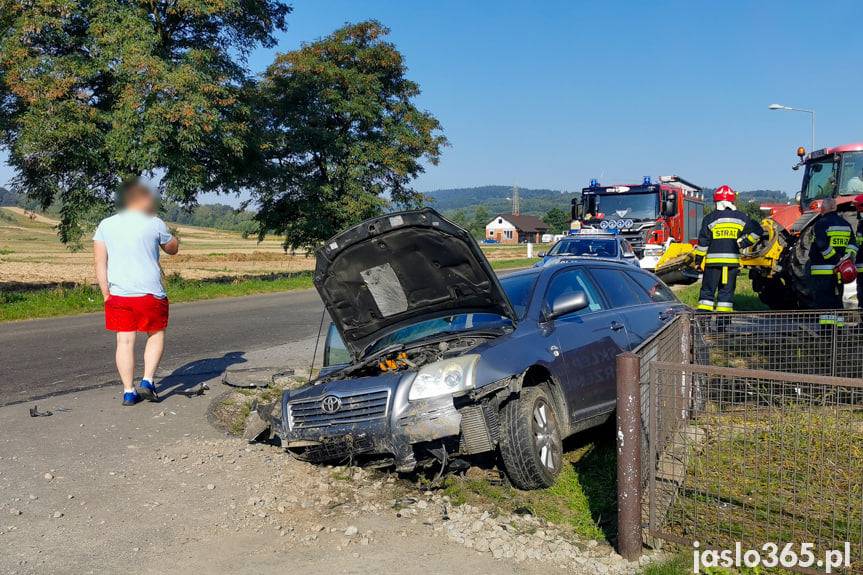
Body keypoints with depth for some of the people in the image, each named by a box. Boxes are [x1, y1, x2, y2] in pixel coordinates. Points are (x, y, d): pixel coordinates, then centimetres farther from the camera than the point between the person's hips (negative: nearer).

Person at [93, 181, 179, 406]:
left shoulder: (105, 225, 6)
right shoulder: (155, 224, -3)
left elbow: (100, 263, 3)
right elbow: (173, 249, 15)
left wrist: (106, 294, 7)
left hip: (118, 294, 3)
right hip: (150, 294, -3)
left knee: (125, 341, 7)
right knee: (156, 334, 15)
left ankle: (129, 391, 9)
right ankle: (147, 381, 4)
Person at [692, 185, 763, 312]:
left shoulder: (710, 218, -2)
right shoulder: (741, 217, 5)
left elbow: (703, 242, -2)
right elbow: (757, 231, 3)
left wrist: (698, 260, 4)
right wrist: (742, 243, 10)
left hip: (713, 260, -2)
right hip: (732, 260, 2)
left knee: (707, 291, 4)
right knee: (727, 291, 8)